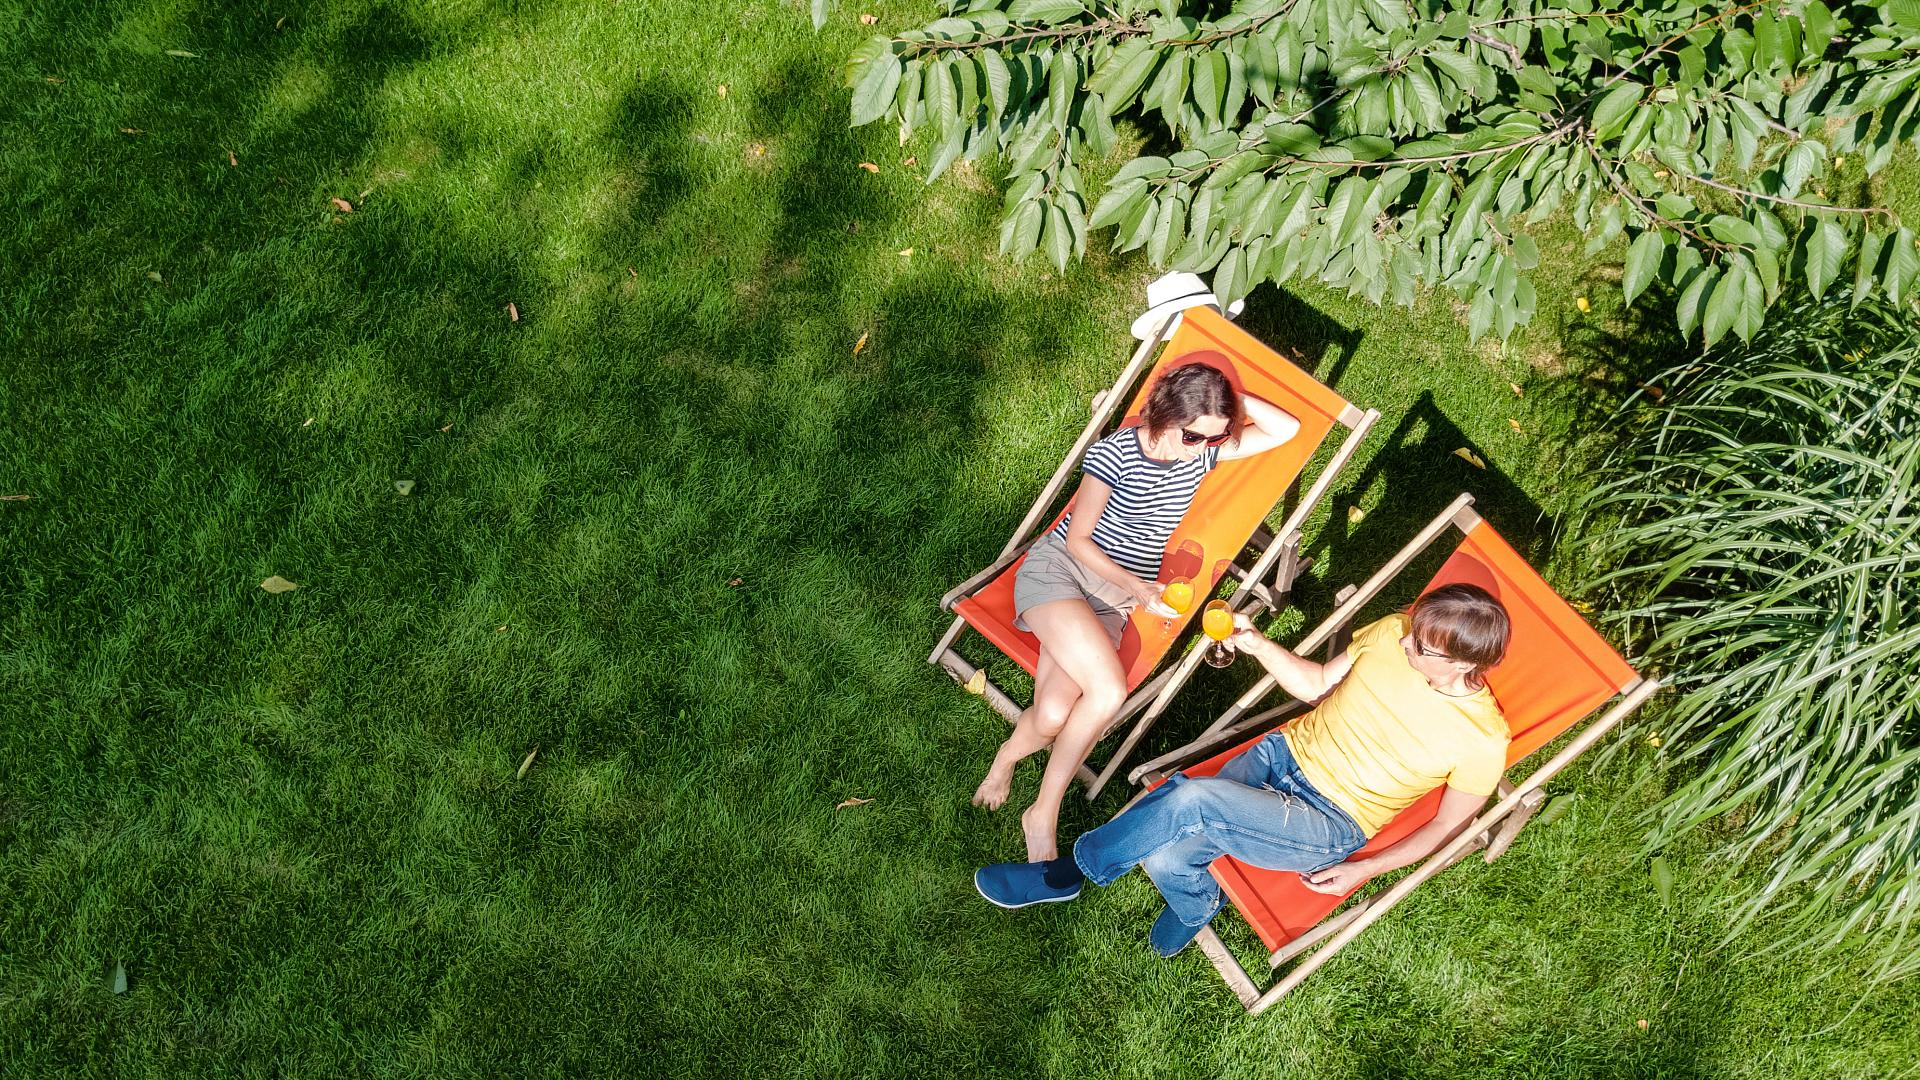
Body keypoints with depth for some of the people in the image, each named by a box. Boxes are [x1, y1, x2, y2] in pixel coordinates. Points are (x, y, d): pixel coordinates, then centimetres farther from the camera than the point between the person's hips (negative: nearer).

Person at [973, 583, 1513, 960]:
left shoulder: (1482, 739, -16)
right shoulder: (1392, 634, -6)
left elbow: (1447, 824, -3)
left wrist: (1366, 869, -10)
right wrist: (1256, 644, -5)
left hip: (1329, 826, -4)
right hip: (1281, 753, 4)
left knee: (1190, 798, -30)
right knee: (1166, 860, -23)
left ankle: (1071, 869, -4)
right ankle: (1197, 901, 14)